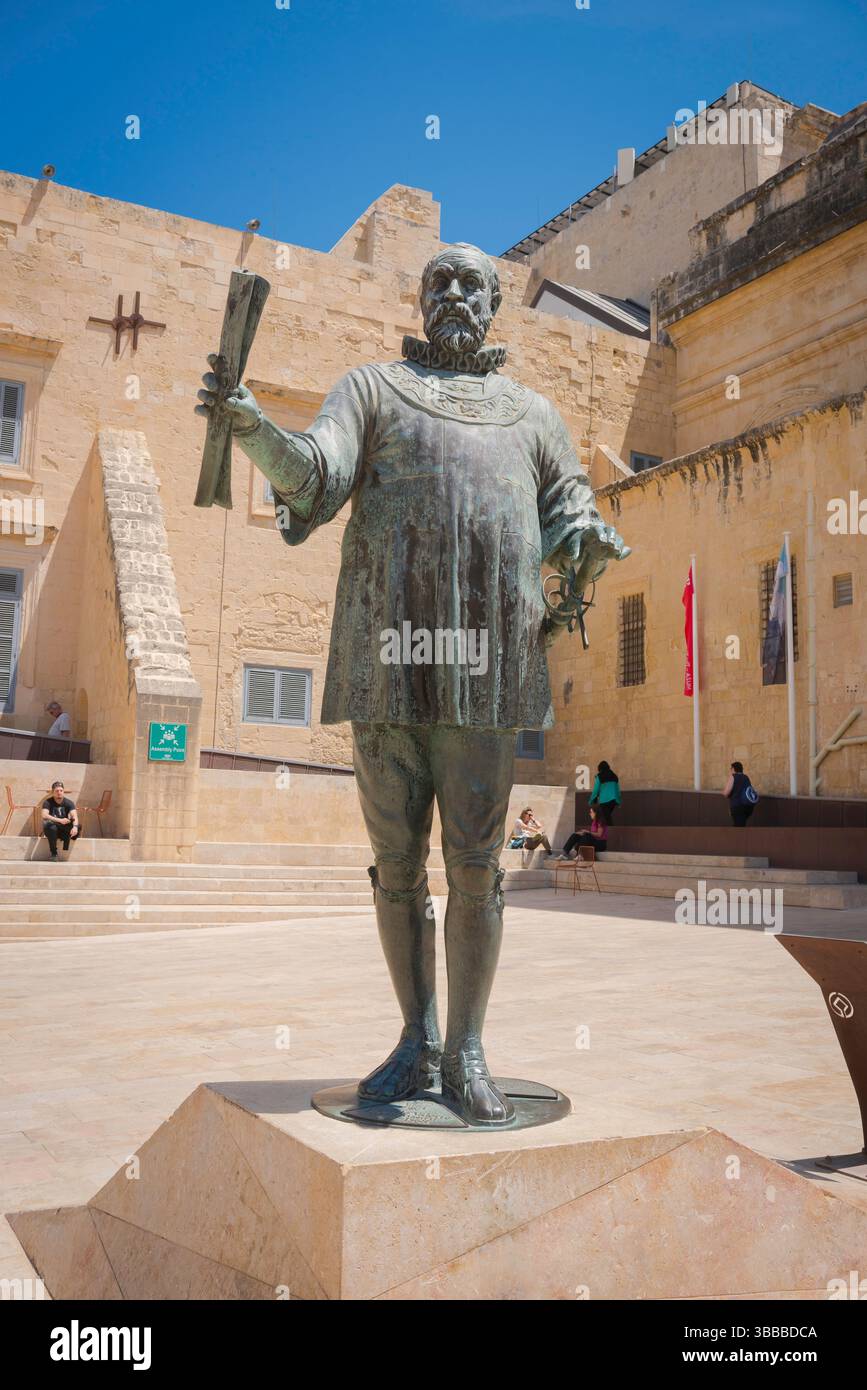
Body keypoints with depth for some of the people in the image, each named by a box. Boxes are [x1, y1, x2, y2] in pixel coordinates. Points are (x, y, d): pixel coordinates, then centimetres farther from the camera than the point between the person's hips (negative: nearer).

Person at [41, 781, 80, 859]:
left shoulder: (69, 803, -5)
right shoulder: (48, 802, -8)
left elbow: (74, 816, -20)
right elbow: (44, 816, -26)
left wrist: (75, 826, -43)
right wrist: (60, 820, -39)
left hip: (64, 831, 1)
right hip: (52, 831, -1)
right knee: (51, 826, -37)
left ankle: (65, 848, -18)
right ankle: (54, 853, -25)